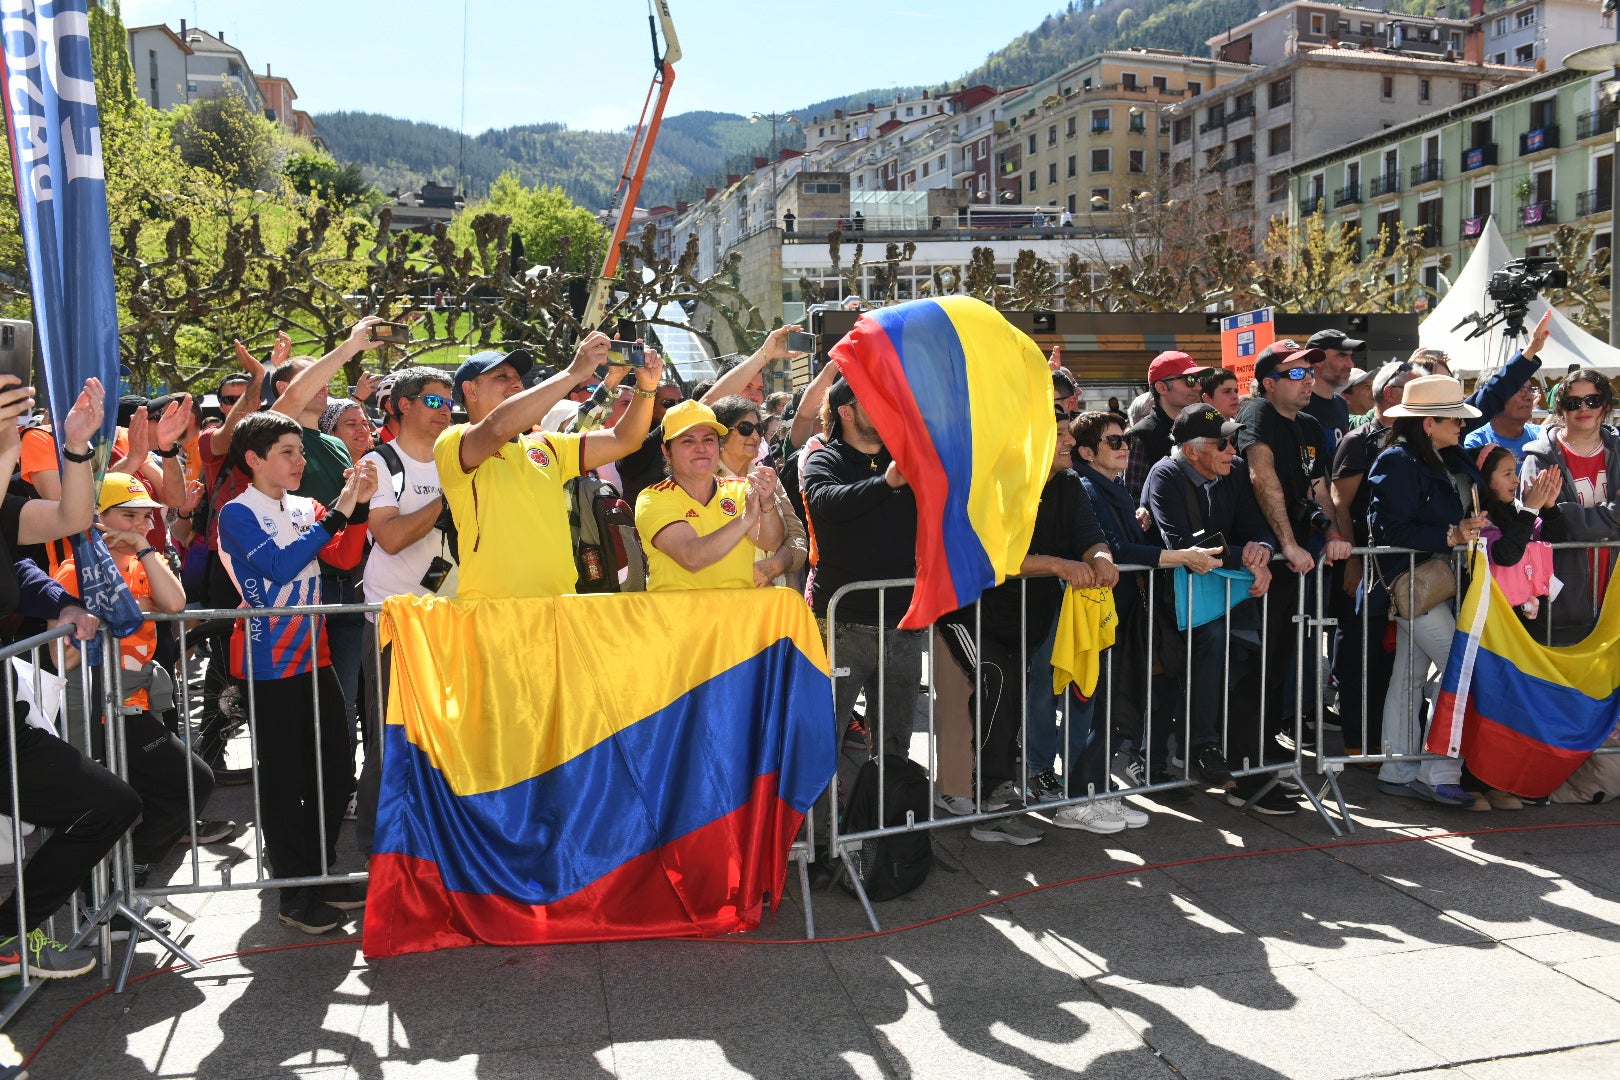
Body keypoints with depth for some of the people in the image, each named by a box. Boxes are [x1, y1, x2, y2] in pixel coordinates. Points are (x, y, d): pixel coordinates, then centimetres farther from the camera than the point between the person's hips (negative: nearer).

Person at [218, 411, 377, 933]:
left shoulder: (305, 509, 11)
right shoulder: (238, 513, -8)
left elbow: (344, 557, 1)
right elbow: (280, 567, -22)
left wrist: (358, 504, -11)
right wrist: (335, 514, -23)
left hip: (314, 656, 7)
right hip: (269, 663, -7)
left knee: (337, 767, 10)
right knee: (283, 777, 1)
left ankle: (321, 871, 25)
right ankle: (295, 891, 12)